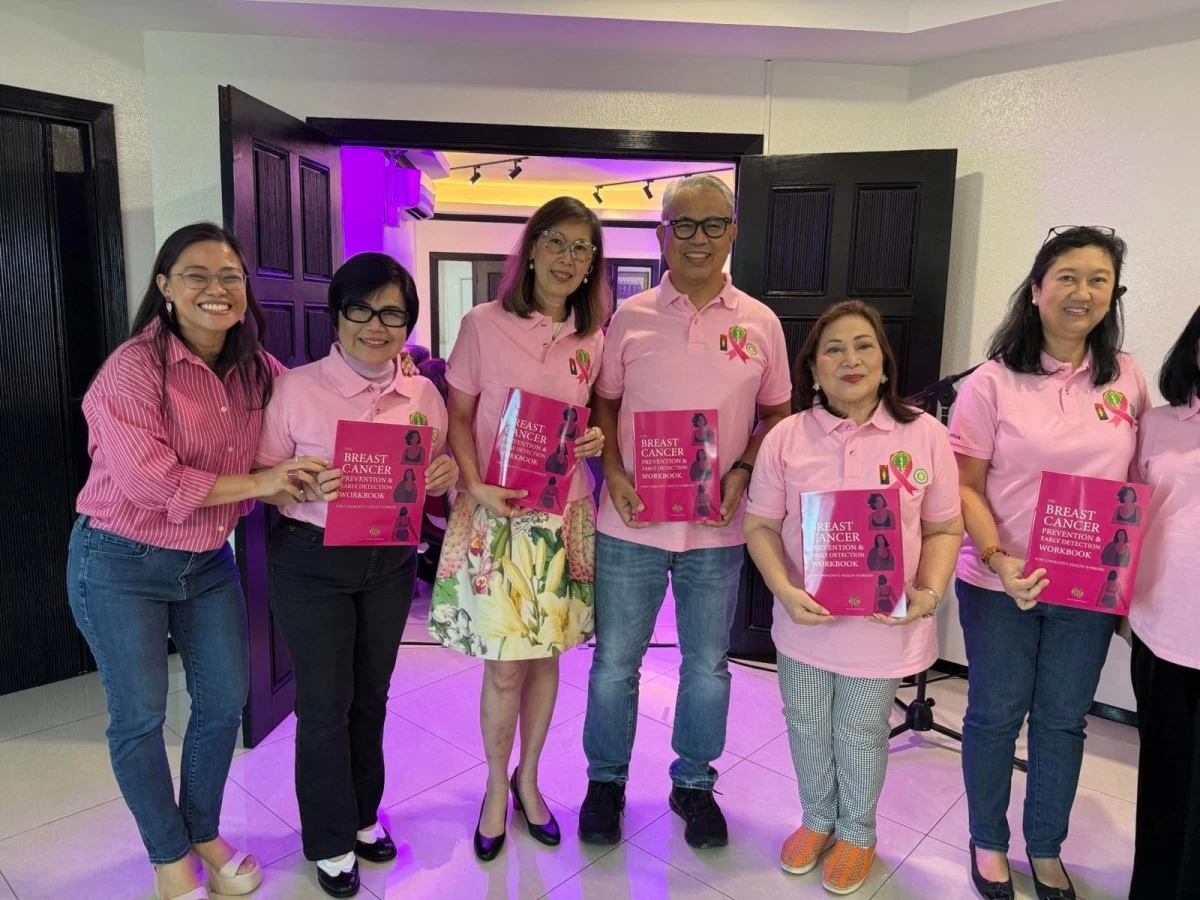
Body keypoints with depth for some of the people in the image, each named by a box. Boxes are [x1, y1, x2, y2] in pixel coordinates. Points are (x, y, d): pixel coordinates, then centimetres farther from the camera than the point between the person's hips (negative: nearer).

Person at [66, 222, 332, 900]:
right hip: (121, 564, -5)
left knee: (227, 700, 12)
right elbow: (147, 480, -26)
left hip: (209, 561, 6)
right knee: (140, 717, 7)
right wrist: (258, 482, -23)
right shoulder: (133, 369, -18)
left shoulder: (257, 370, -1)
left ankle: (204, 833, 37)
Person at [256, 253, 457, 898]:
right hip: (311, 561, -3)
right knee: (325, 704, 6)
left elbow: (436, 482, 9)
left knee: (371, 696, 18)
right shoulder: (297, 388, -11)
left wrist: (447, 476, -14)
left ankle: (362, 814, 41)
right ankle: (331, 841, 30)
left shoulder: (425, 395, 0)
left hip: (391, 561, 4)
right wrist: (306, 484, -27)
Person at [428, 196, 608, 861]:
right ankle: (496, 788, 30)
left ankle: (528, 779, 36)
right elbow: (458, 418, -2)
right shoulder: (483, 325, -5)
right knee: (504, 666, 3)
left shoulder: (593, 338, 5)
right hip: (495, 514, -3)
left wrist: (597, 439, -7)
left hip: (564, 516, 3)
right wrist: (476, 486, -16)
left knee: (547, 655, 13)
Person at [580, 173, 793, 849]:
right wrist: (613, 474, -9)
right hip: (632, 521, 0)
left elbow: (777, 413, 8)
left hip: (717, 528, 1)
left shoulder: (761, 324, 2)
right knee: (615, 662, 11)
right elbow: (603, 403, 6)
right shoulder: (630, 318, 1)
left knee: (708, 665, 15)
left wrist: (742, 473, -8)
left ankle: (694, 782, 37)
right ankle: (606, 780, 34)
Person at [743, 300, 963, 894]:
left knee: (861, 734, 16)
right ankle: (818, 820, 45)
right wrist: (785, 591, -17)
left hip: (883, 625, -1)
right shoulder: (787, 437, -6)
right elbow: (760, 525, -3)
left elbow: (944, 528, -1)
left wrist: (930, 593, -16)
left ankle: (856, 833, 43)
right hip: (805, 620, 2)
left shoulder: (924, 434, -7)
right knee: (807, 727, 18)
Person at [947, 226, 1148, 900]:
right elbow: (966, 485, -8)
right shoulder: (993, 382, -9)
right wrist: (999, 559, -21)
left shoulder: (1128, 378, 2)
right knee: (996, 715, 11)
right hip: (1000, 584, -3)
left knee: (1063, 719, 16)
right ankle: (989, 843, 34)